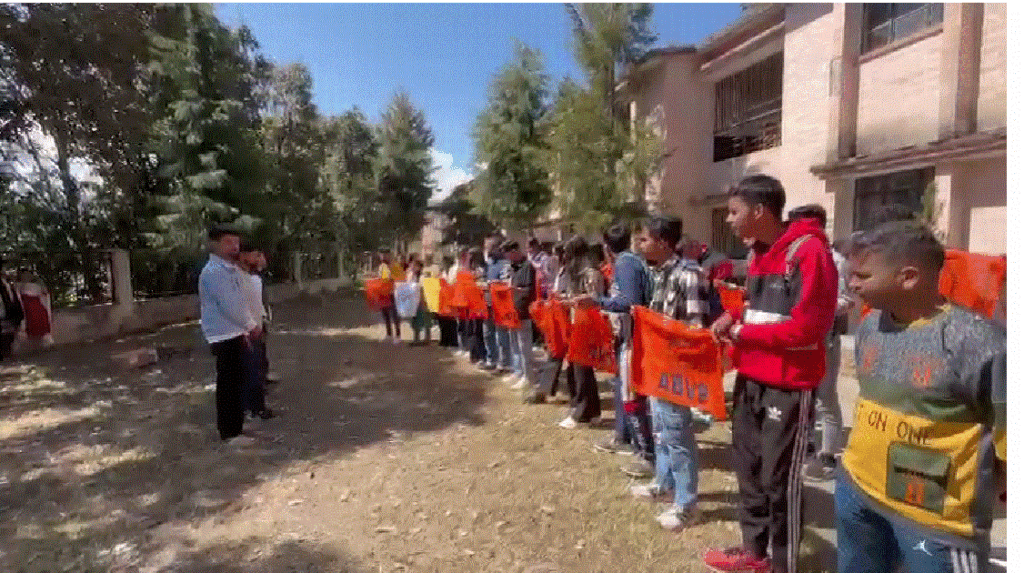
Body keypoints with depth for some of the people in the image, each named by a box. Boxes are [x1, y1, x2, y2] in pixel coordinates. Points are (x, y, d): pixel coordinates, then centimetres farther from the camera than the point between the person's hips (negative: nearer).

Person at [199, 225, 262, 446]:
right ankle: (230, 433, 9)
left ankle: (235, 424, 34)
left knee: (237, 382, 19)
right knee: (229, 384, -2)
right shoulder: (213, 272, -17)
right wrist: (253, 326, -9)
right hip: (225, 337, -10)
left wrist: (246, 330, 11)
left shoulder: (233, 270, 13)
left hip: (236, 334, 10)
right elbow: (230, 306, -21)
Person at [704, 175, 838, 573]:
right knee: (748, 468, 19)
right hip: (750, 380, 9)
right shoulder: (759, 253, 11)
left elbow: (806, 328, -22)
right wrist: (734, 317, 1)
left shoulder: (809, 252, -17)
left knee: (780, 480, 5)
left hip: (788, 386, -9)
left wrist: (742, 332, -13)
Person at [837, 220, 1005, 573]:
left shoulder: (975, 340, -22)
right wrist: (868, 455, 15)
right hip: (857, 490, 6)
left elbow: (1007, 438, -14)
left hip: (936, 518, -6)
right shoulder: (869, 326, -1)